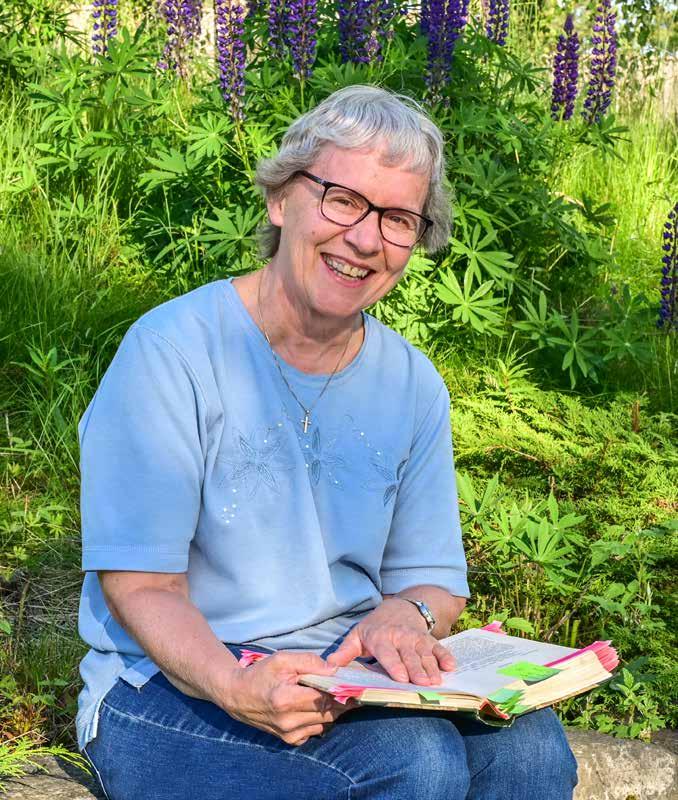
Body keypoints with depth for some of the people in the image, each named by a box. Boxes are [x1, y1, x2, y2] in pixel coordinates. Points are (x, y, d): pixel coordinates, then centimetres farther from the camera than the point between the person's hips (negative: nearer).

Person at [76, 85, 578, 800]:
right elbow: (141, 584, -14)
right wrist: (234, 686, -33)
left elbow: (433, 578, 10)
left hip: (347, 678, 5)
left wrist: (403, 615, -16)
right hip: (172, 684, -5)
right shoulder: (171, 352, -12)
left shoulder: (413, 386, 5)